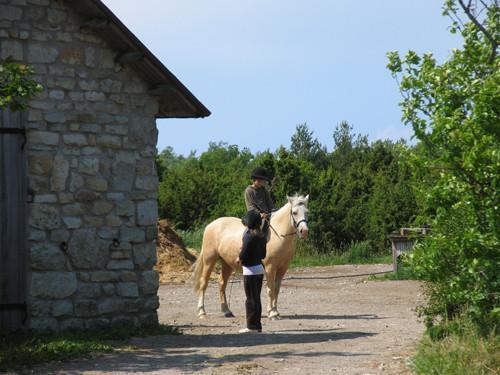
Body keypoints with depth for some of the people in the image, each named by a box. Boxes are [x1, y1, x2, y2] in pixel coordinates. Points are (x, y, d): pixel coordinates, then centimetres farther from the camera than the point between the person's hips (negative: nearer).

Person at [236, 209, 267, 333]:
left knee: (251, 299, -1)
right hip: (260, 268, 8)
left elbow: (243, 256, -21)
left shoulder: (249, 236, -19)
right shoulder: (262, 236, 5)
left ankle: (252, 326, 3)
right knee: (257, 298, 15)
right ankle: (257, 325, 19)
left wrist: (239, 259, -1)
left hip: (250, 270, -8)